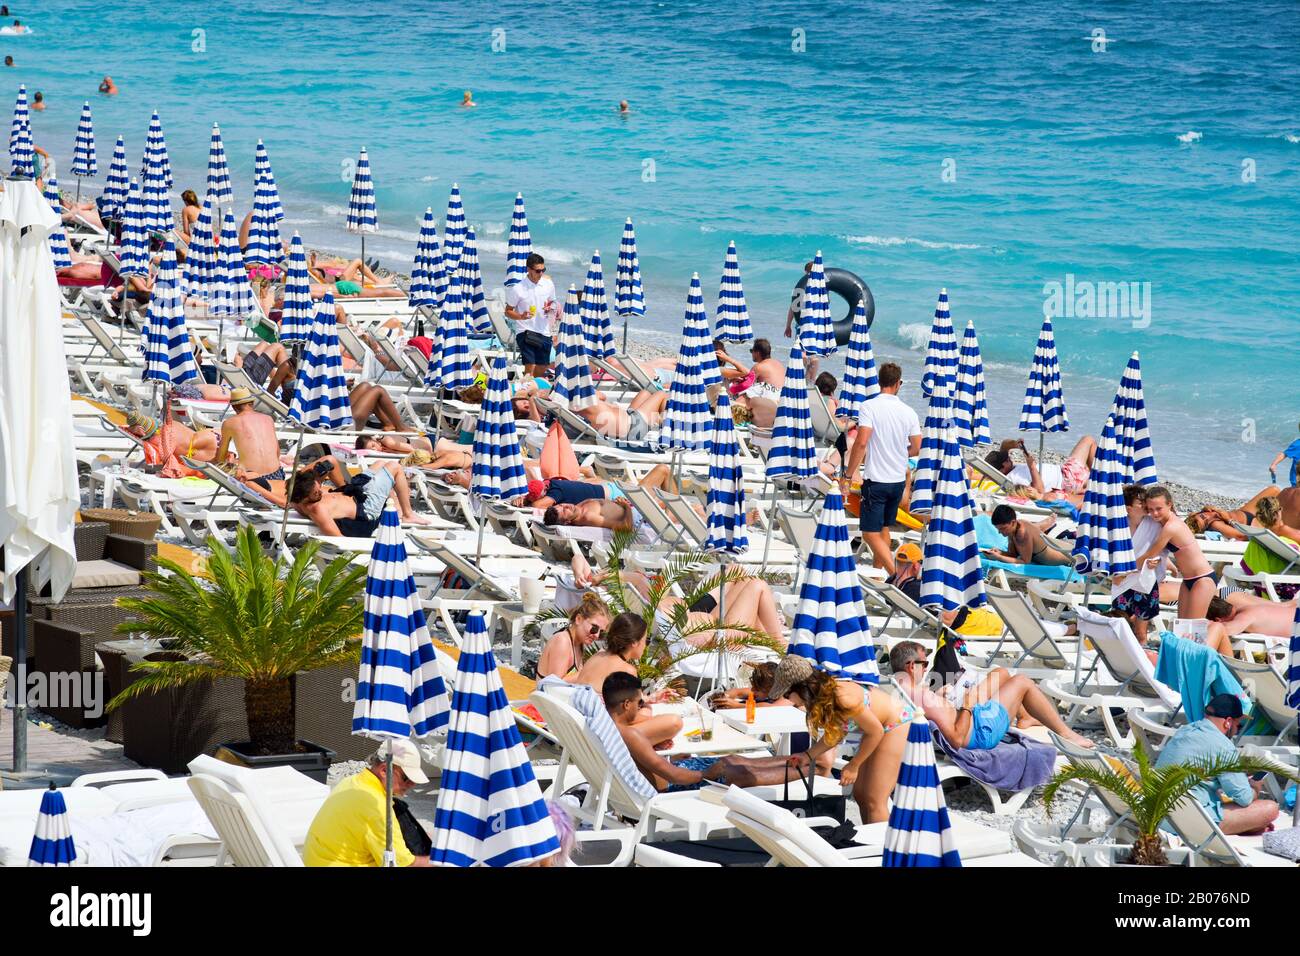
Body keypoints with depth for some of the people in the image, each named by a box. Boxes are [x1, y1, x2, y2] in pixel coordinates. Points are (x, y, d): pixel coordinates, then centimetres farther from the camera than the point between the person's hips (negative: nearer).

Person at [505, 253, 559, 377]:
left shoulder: (548, 284, 4)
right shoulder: (518, 289, -9)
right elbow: (508, 311, -2)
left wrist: (551, 308, -5)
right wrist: (521, 316, -22)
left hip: (544, 333, 5)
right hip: (526, 332, -5)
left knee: (541, 370, 9)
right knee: (530, 368, -18)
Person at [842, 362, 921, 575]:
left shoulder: (870, 407, -13)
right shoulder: (908, 412, 1)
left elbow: (861, 443, -20)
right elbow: (916, 448, 8)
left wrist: (847, 475, -12)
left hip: (876, 481, -6)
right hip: (899, 480, 6)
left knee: (871, 534, -5)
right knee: (884, 528, 21)